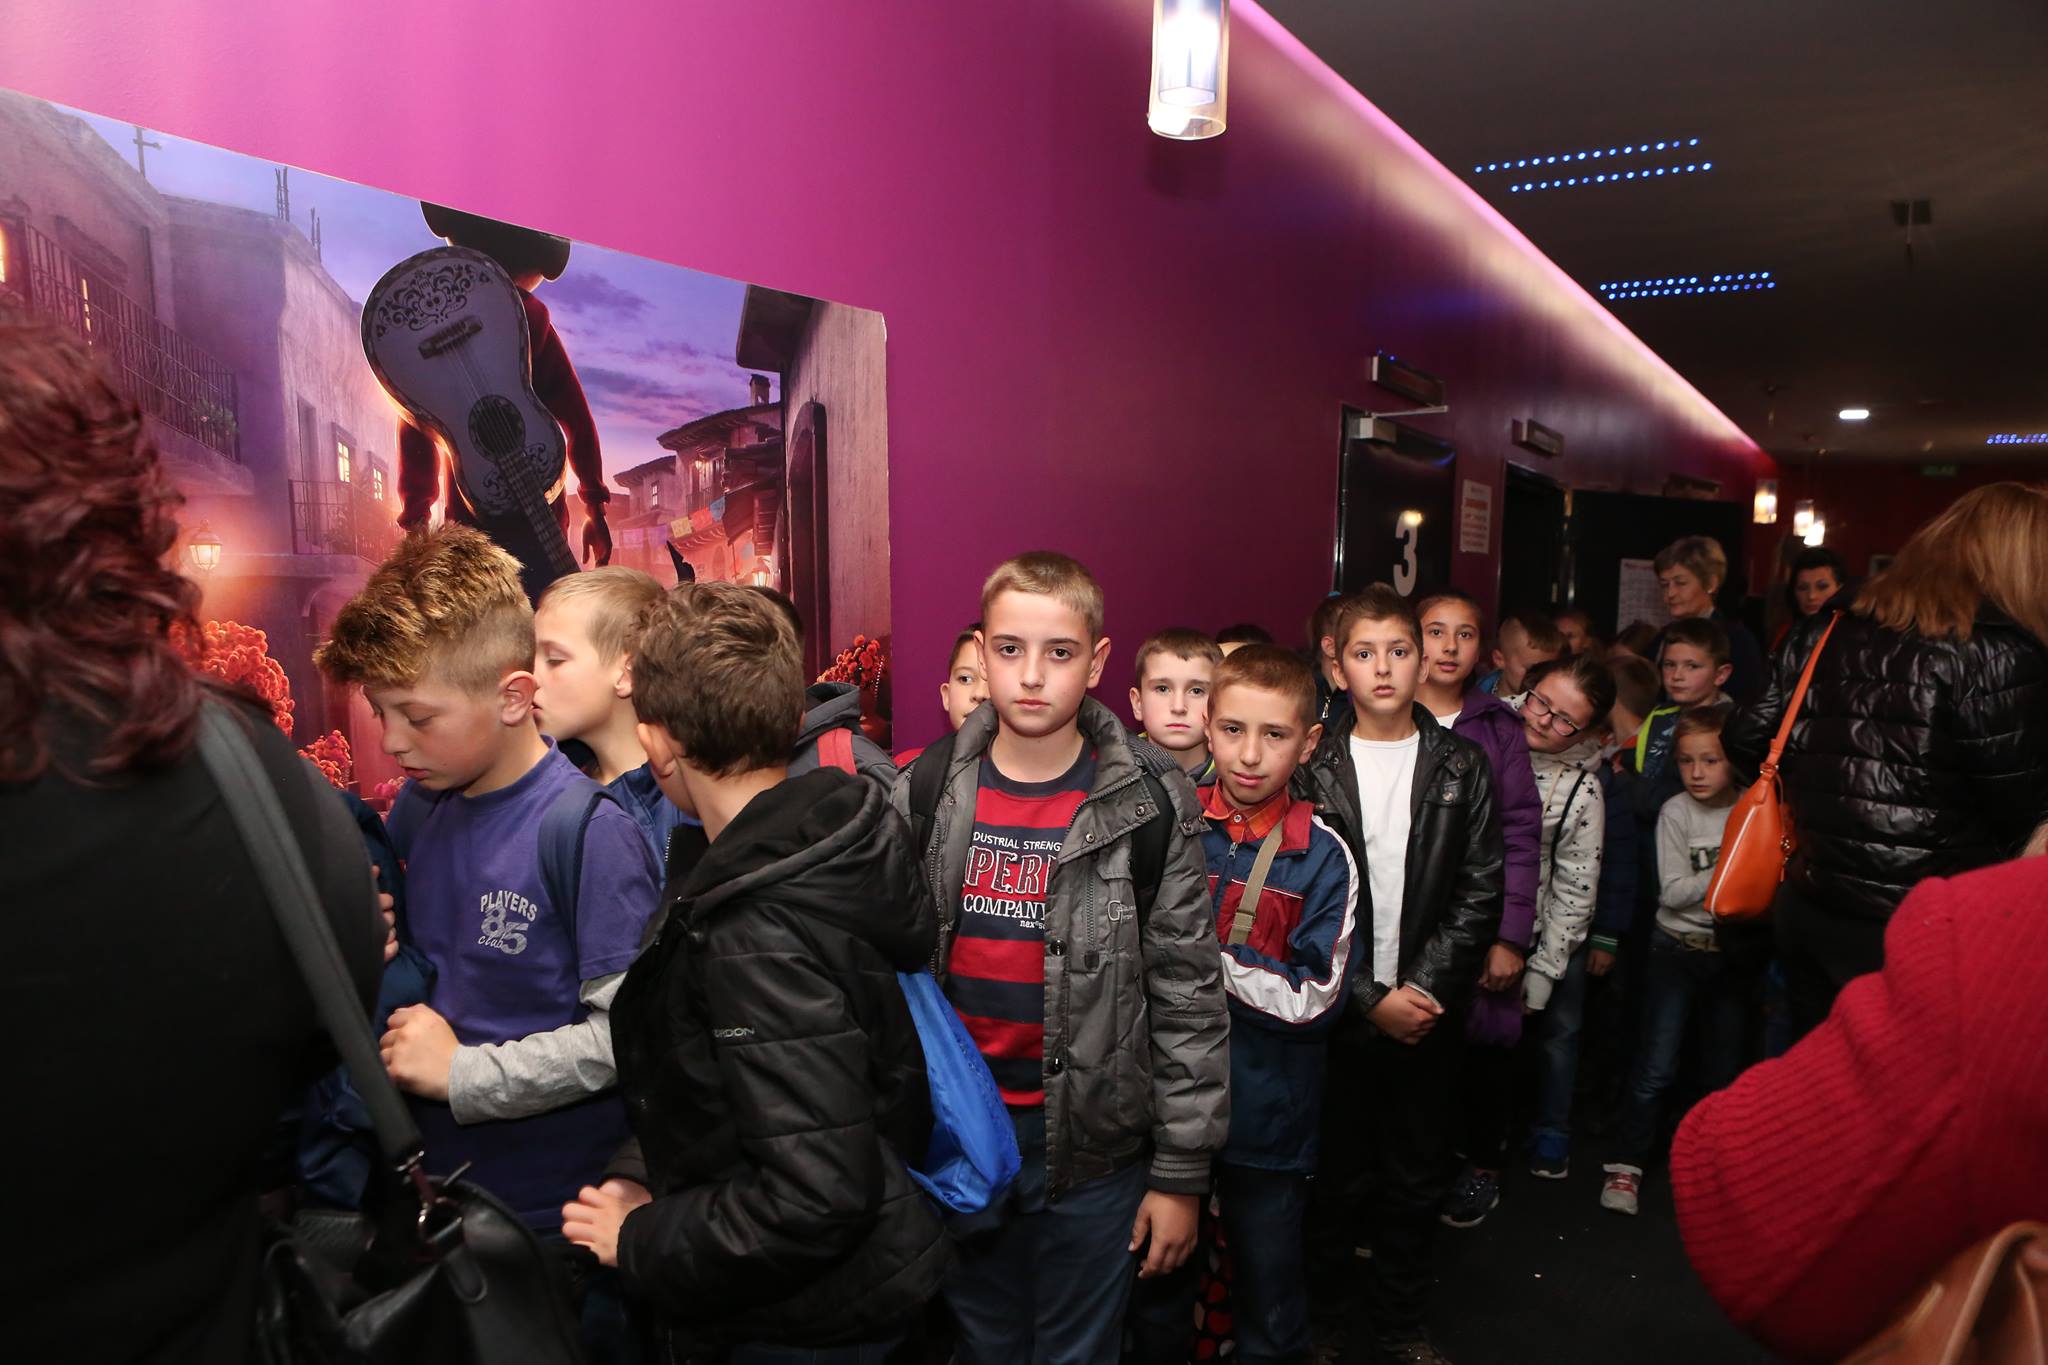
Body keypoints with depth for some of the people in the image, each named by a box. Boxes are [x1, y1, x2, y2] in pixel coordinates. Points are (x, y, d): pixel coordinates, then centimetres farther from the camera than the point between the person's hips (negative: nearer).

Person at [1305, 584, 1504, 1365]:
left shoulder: (1460, 767, 2)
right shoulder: (1313, 767, -4)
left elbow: (1478, 894, -1)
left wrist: (1423, 988, -11)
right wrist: (1370, 998, -11)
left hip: (1426, 1010, 2)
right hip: (1335, 1011, -1)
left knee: (1417, 1179, 13)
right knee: (1327, 1174, 8)